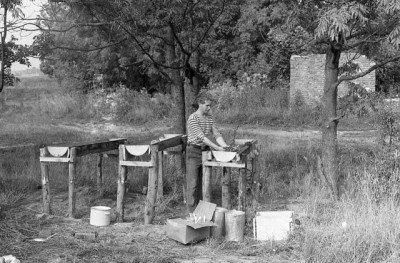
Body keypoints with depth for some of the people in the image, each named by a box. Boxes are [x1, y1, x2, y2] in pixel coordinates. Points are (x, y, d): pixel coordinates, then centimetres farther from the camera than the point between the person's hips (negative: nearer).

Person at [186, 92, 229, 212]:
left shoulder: (209, 117, 5)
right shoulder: (193, 119, -16)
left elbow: (216, 134, 2)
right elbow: (201, 137, -22)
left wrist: (225, 146, -15)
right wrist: (218, 148, -26)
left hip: (206, 150, 6)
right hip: (194, 151, -6)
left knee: (203, 182, 11)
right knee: (193, 183, -1)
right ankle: (192, 211, 6)